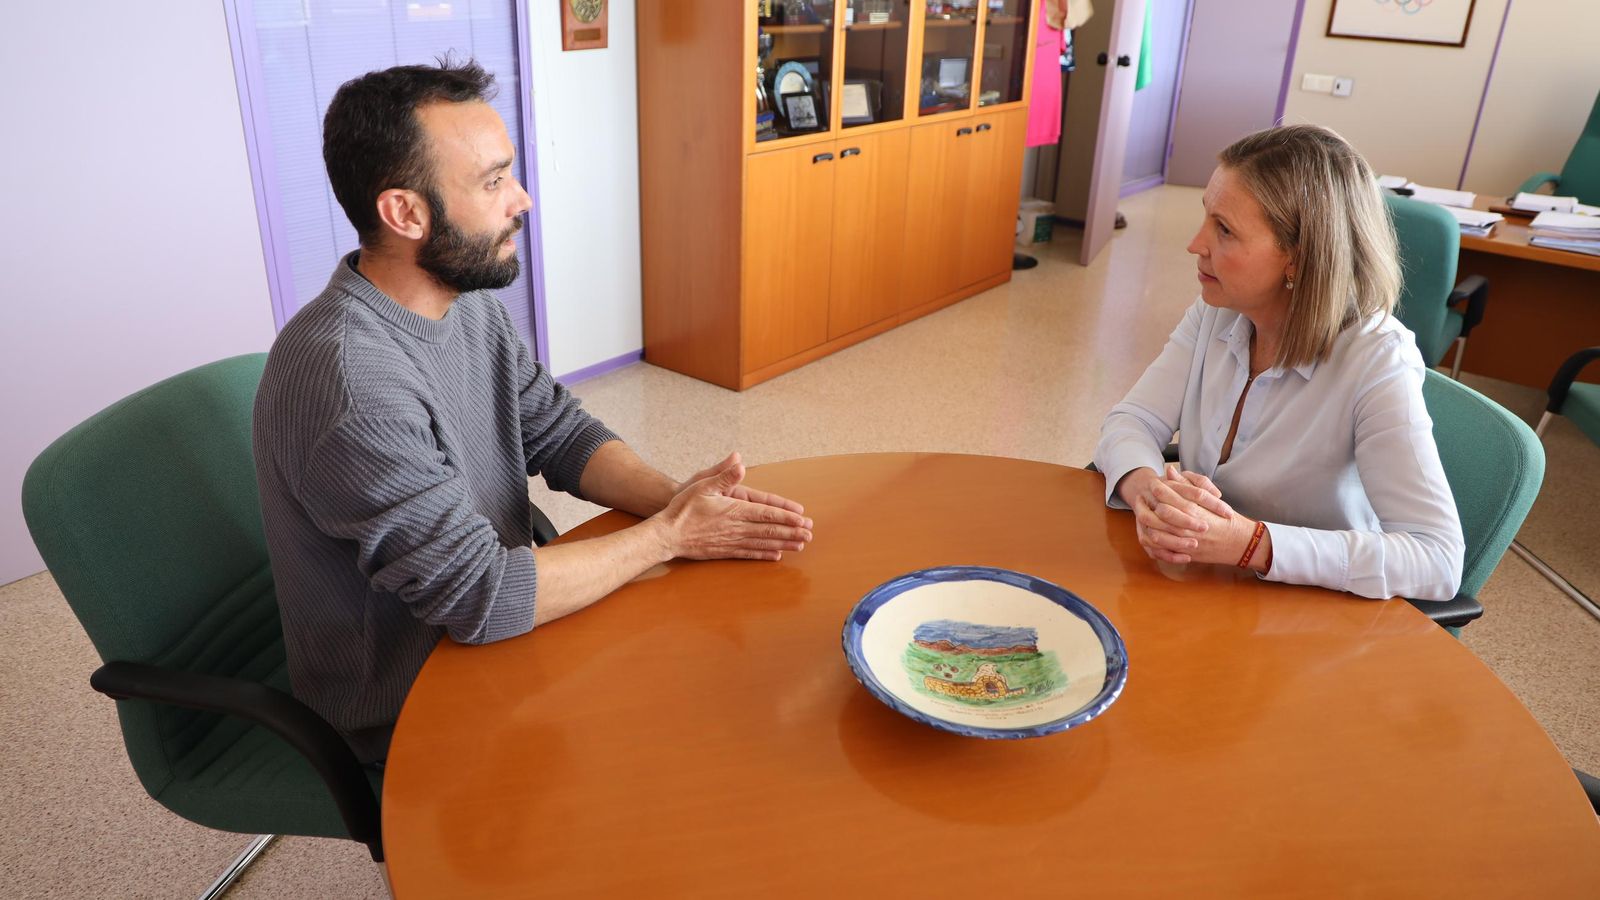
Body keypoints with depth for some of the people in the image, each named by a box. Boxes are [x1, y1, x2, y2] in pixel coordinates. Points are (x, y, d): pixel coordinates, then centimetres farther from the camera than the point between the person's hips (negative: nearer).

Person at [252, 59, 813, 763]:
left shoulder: (469, 299, -3)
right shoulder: (347, 382, -32)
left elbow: (560, 432, 2)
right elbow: (482, 596, -30)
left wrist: (673, 496, -17)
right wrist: (669, 534, -21)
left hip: (493, 630, 7)